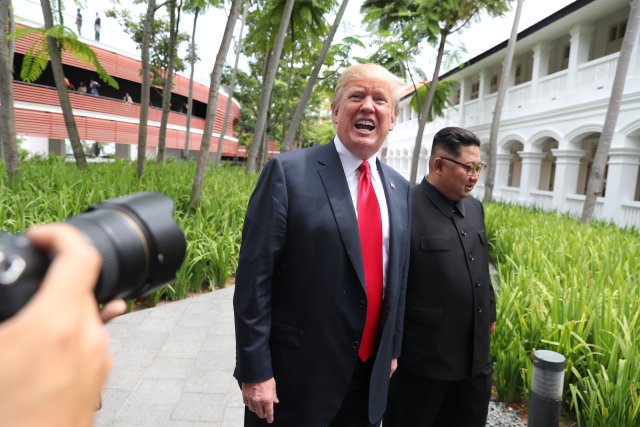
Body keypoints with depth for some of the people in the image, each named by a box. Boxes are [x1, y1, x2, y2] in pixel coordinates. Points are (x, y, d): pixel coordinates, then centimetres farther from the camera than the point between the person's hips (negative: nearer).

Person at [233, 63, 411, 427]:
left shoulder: (400, 189, 6)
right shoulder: (288, 172, -13)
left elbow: (398, 277, 13)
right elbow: (254, 278, -14)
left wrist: (392, 350, 15)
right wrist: (256, 371, -14)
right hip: (296, 376, -5)